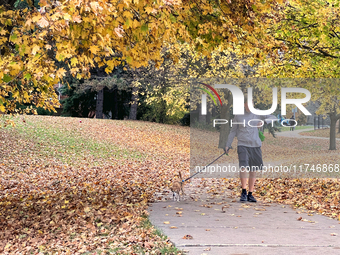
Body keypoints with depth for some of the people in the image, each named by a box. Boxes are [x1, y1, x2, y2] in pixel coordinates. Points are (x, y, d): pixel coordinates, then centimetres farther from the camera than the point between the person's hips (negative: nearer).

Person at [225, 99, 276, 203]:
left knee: (253, 170, 4)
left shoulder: (257, 115, 8)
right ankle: (243, 192, -7)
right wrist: (228, 145, 6)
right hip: (243, 145, -2)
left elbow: (273, 118, 4)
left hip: (255, 145, 2)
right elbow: (233, 131, 12)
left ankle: (250, 194, 13)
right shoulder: (238, 116, 7)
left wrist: (264, 121, -16)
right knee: (243, 167, -18)